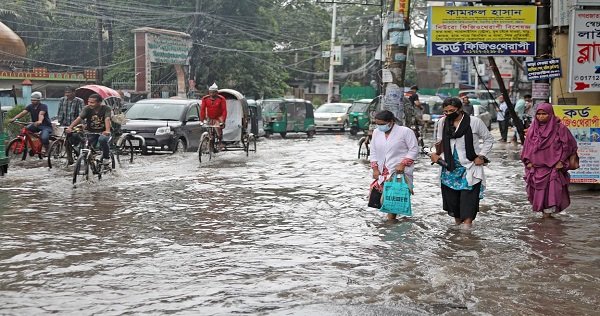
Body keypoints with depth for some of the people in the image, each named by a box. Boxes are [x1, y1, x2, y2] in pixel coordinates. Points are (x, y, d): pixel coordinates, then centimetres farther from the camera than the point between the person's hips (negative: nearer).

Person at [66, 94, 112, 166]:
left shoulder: (106, 108, -13)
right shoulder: (87, 109, -6)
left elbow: (107, 119, -29)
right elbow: (79, 118, -19)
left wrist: (107, 131, -48)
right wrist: (70, 127, -36)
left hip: (103, 132, -3)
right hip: (91, 132, 3)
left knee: (102, 139, -34)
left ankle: (106, 157, -11)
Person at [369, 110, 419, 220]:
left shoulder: (405, 131, -7)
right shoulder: (376, 132, 10)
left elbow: (414, 150, -6)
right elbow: (373, 152, 16)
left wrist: (402, 164, -15)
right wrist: (375, 168, 7)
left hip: (400, 172, -5)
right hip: (383, 173, 5)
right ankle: (391, 219, 9)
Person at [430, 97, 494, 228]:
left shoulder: (475, 122, -5)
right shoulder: (443, 122, 5)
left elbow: (489, 139, 5)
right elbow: (440, 142, 15)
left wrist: (481, 156, -5)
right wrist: (436, 153, -4)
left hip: (469, 168, -4)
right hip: (450, 168, 4)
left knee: (468, 195, -12)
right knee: (451, 196, 7)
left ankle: (467, 222, -11)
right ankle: (457, 222, 21)